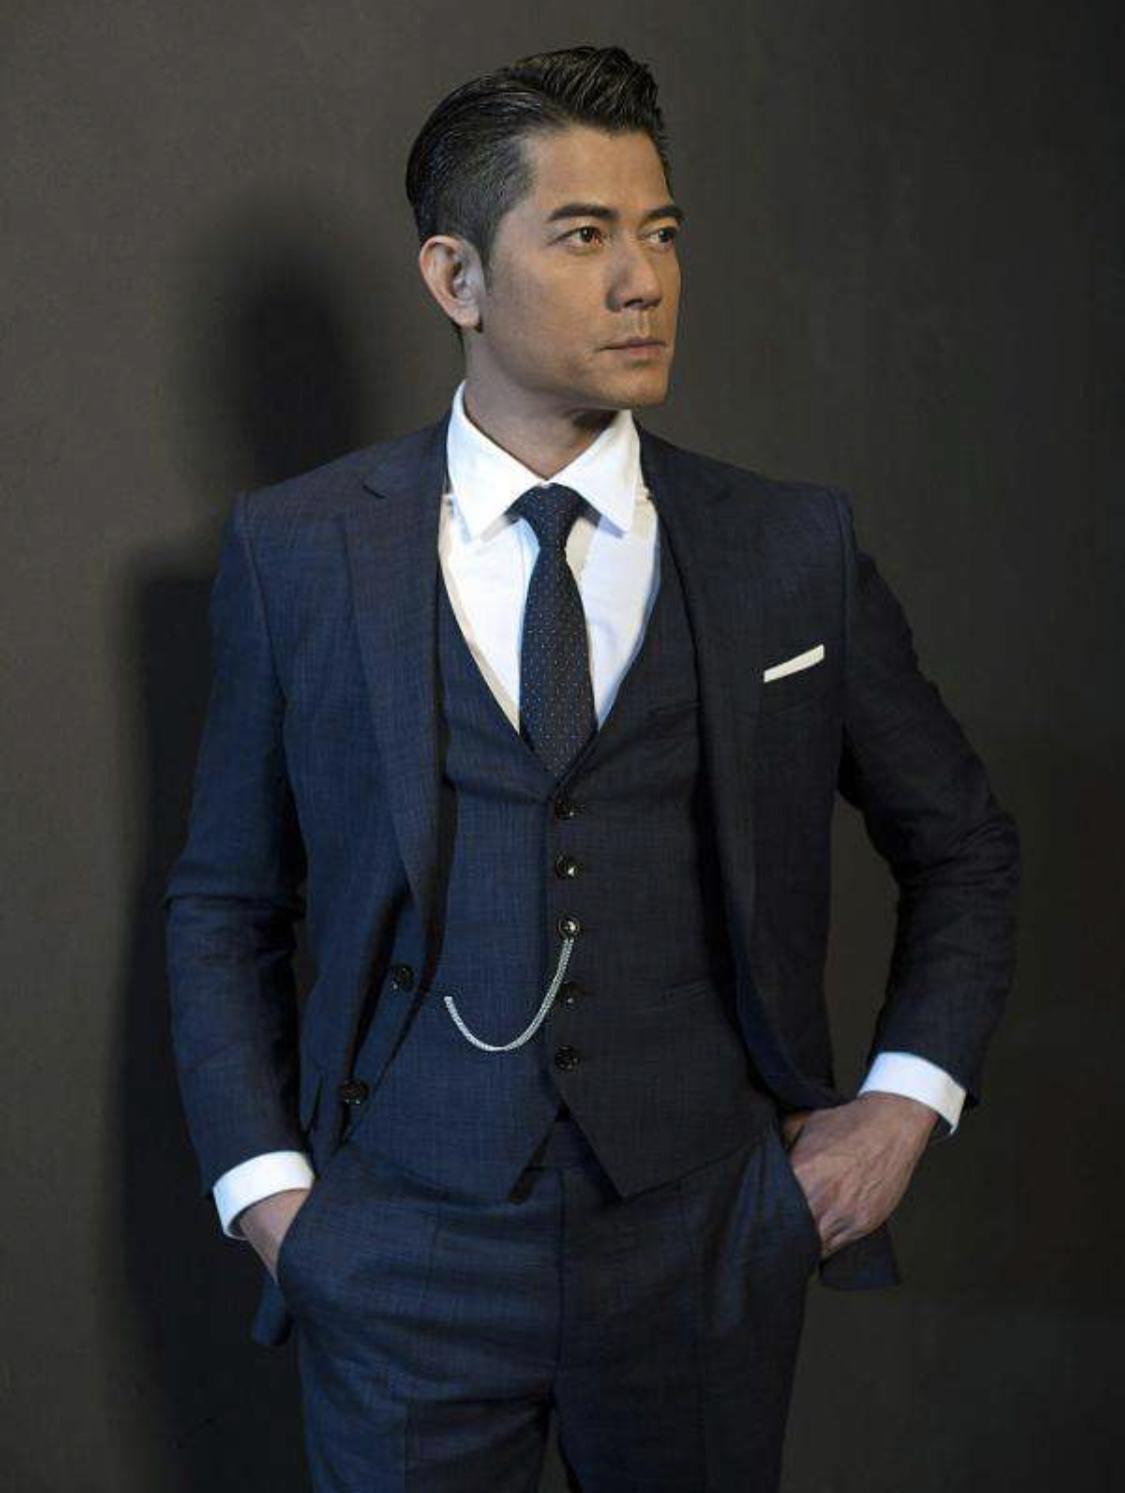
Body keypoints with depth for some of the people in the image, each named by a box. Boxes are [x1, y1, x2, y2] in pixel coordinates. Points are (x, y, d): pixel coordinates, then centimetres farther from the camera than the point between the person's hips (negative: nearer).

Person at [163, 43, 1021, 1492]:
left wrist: (908, 1098, 1)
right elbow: (222, 901, 6)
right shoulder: (295, 550, -2)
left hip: (705, 1254, 1)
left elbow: (961, 842, 11)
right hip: (405, 1259, -1)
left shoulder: (794, 547, 0)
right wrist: (263, 1183, -2)